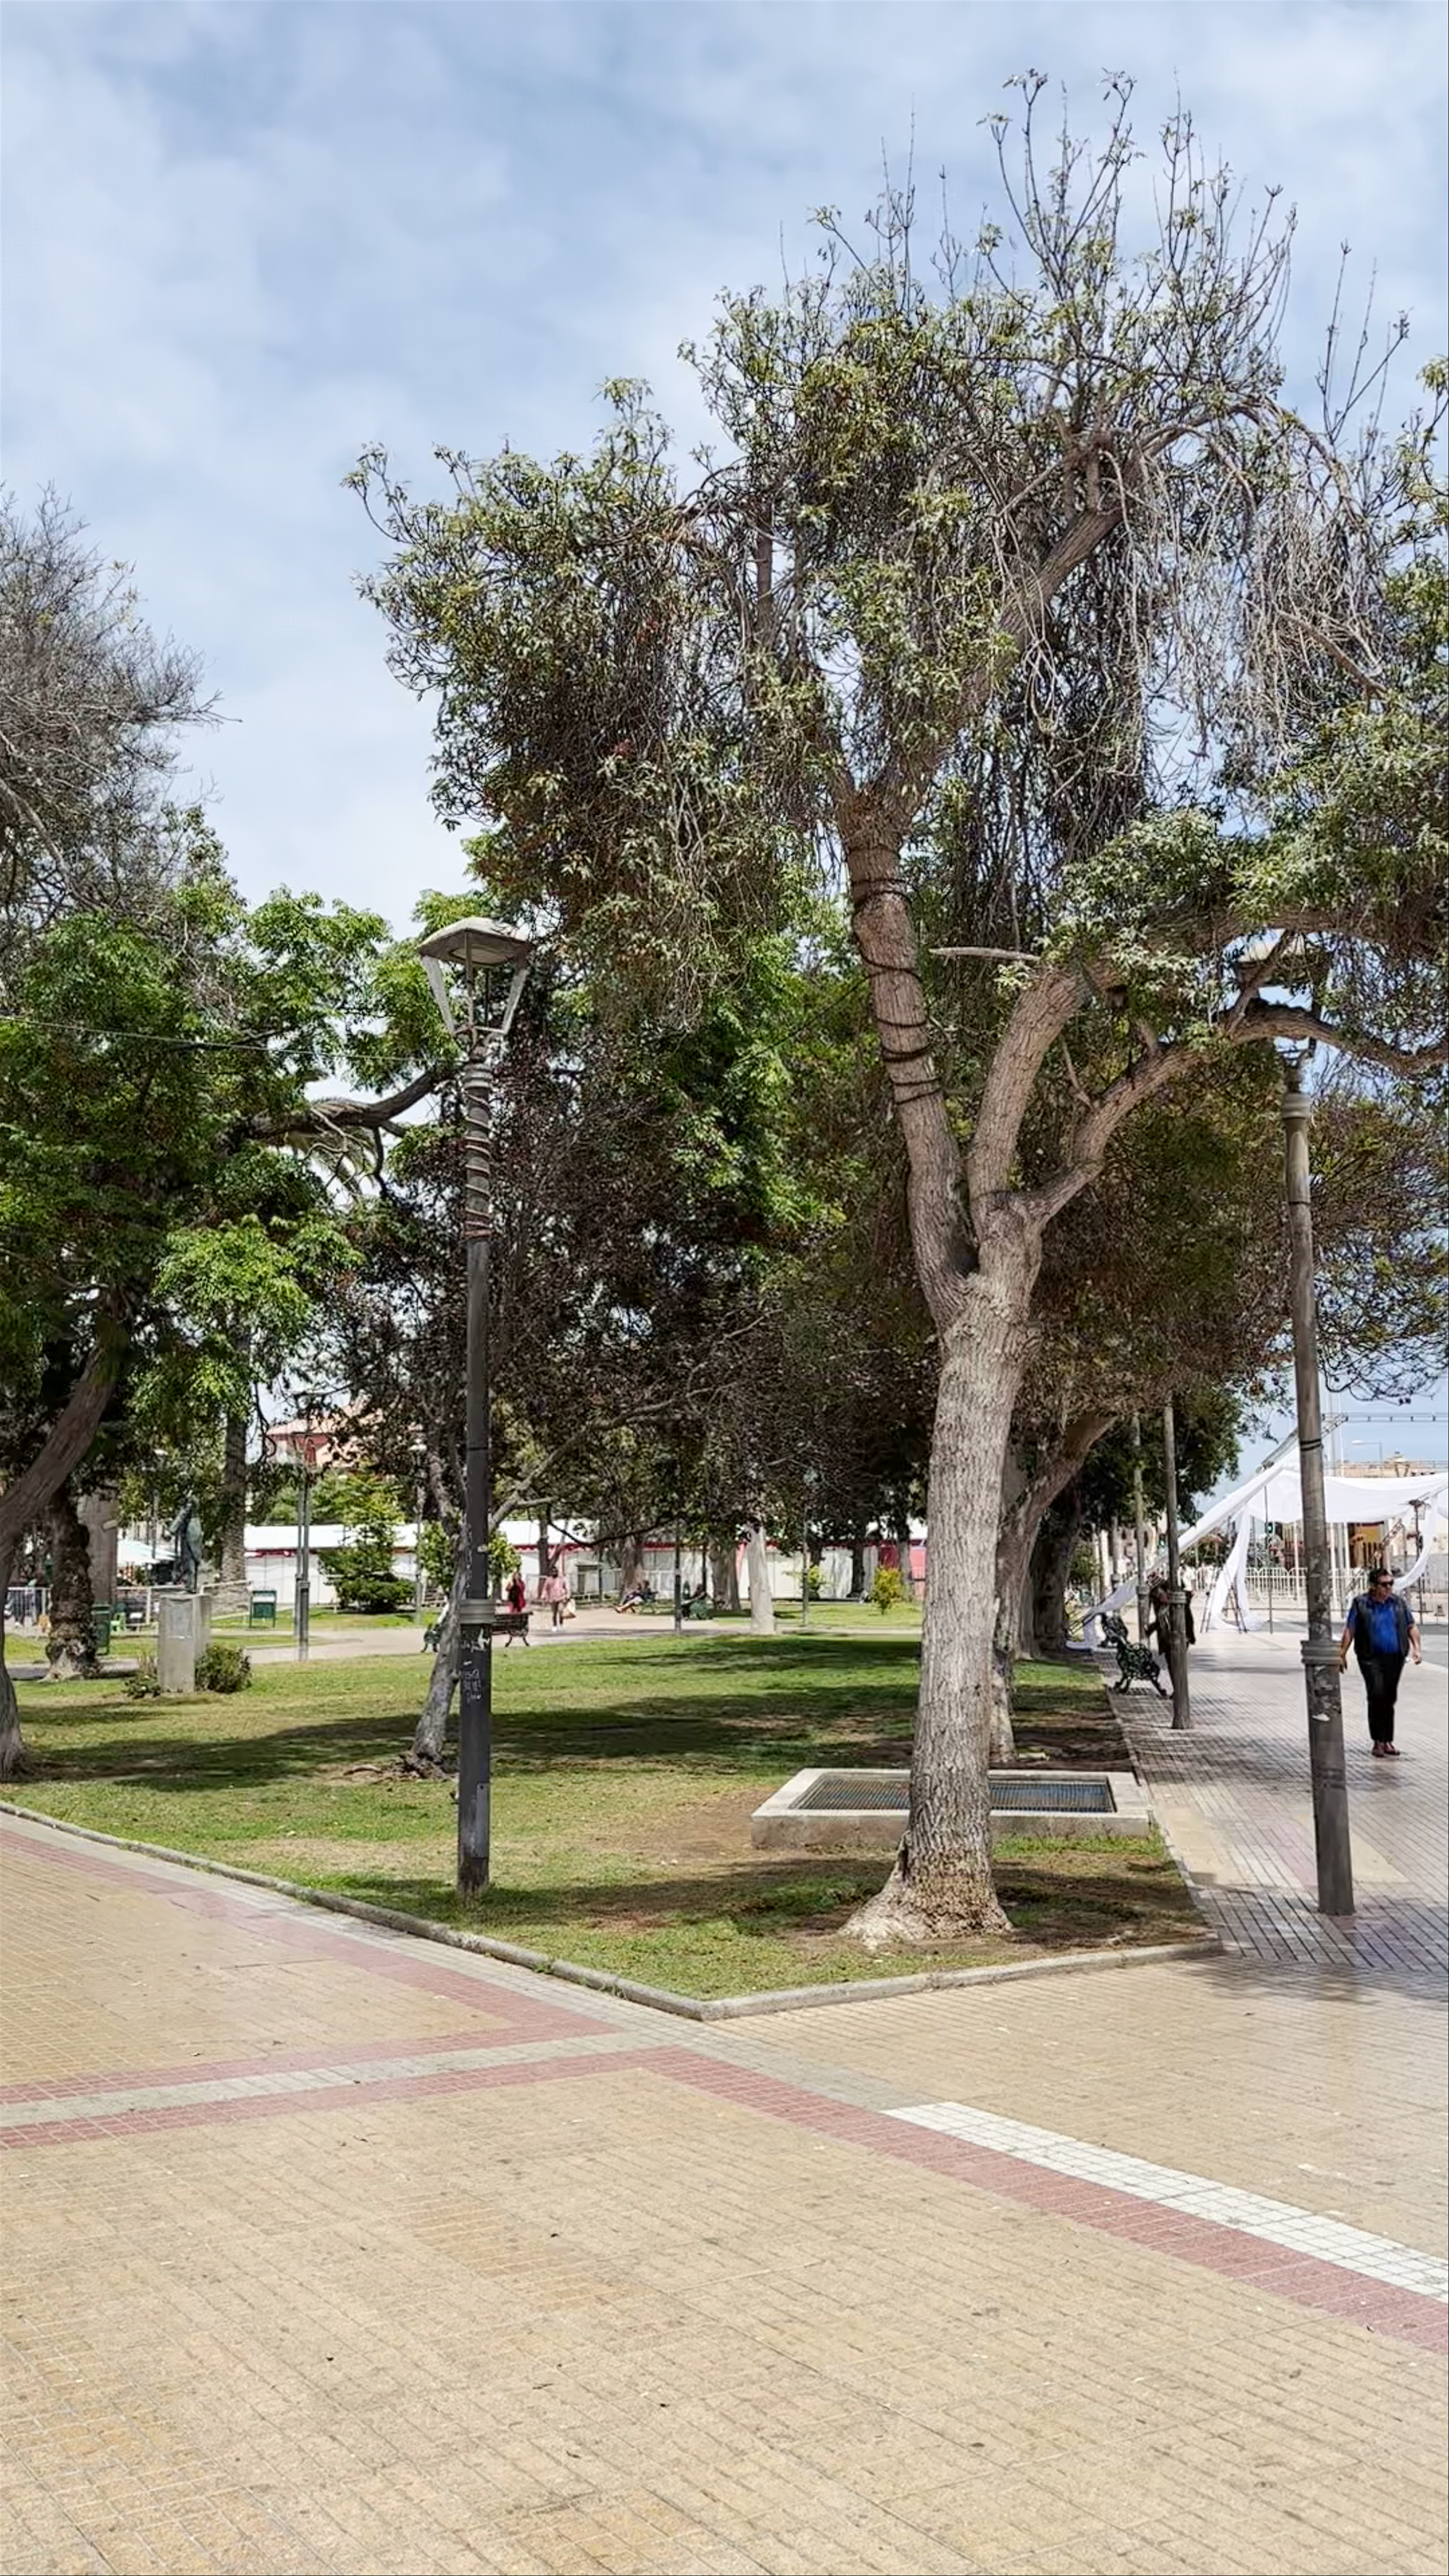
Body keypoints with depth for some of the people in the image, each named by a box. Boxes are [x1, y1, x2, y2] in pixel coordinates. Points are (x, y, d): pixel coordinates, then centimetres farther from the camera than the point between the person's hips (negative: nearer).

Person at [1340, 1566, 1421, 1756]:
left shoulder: (1399, 1602, 8)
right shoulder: (1361, 1604, -2)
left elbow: (1411, 1627, 13)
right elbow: (1349, 1631, -1)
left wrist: (1416, 1648, 0)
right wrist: (1342, 1655, -4)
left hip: (1395, 1658, 4)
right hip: (1371, 1658, -4)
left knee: (1389, 1699, 10)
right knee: (1377, 1695, -17)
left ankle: (1387, 1741, 20)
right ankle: (1378, 1742, -10)